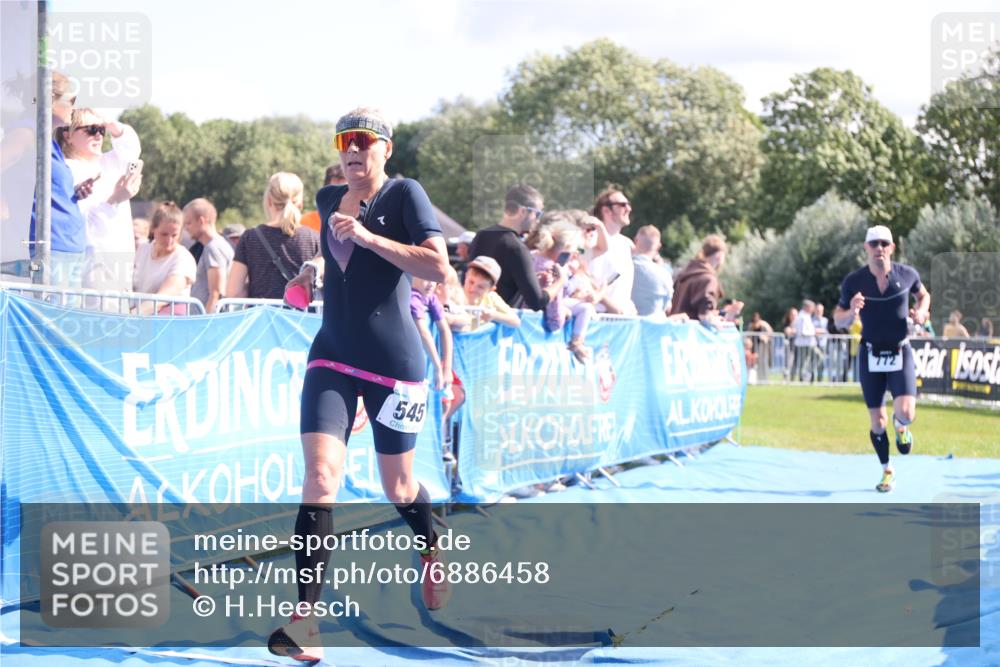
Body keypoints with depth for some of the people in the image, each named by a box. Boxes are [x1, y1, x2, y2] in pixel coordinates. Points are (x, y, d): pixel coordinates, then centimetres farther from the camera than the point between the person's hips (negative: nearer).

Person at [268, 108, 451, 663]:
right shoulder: (328, 200, 10)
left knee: (398, 488, 11)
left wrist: (368, 238, -21)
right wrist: (317, 269, 13)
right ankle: (304, 618, -18)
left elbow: (438, 268, -19)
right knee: (320, 476, -17)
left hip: (394, 361, -3)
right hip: (333, 356, 3)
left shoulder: (404, 193, -6)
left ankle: (432, 552, 47)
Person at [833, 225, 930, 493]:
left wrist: (921, 311, -5)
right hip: (870, 355, 0)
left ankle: (900, 426, 22)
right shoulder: (853, 281, -8)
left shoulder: (907, 274, -5)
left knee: (906, 414, -17)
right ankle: (887, 471, 24)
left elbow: (924, 294, 16)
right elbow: (839, 321, -1)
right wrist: (851, 313, -23)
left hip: (900, 353, 0)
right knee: (877, 421, 4)